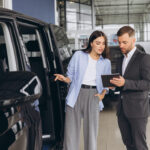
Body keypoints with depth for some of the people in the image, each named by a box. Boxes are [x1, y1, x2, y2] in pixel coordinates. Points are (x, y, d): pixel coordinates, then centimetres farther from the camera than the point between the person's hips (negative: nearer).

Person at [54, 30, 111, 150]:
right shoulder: (78, 55, 4)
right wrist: (64, 79, -14)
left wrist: (102, 94, 4)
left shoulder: (106, 62, 11)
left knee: (91, 132, 1)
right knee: (71, 132, -2)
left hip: (93, 96, 2)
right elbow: (70, 76, 7)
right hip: (75, 95, -1)